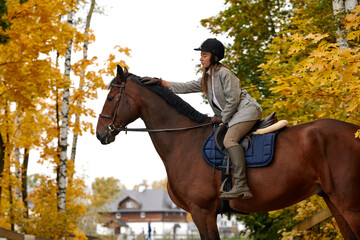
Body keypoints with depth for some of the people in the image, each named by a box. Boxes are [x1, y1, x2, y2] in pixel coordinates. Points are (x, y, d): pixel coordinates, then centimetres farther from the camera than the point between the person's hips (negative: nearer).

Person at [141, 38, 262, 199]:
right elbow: (184, 88, 16)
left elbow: (233, 99, -15)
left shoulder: (224, 73, -10)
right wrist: (160, 82, 11)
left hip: (246, 108, -10)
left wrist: (222, 118, -9)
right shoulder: (205, 80, 17)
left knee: (229, 139, -29)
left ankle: (241, 185, -41)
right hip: (233, 116, 10)